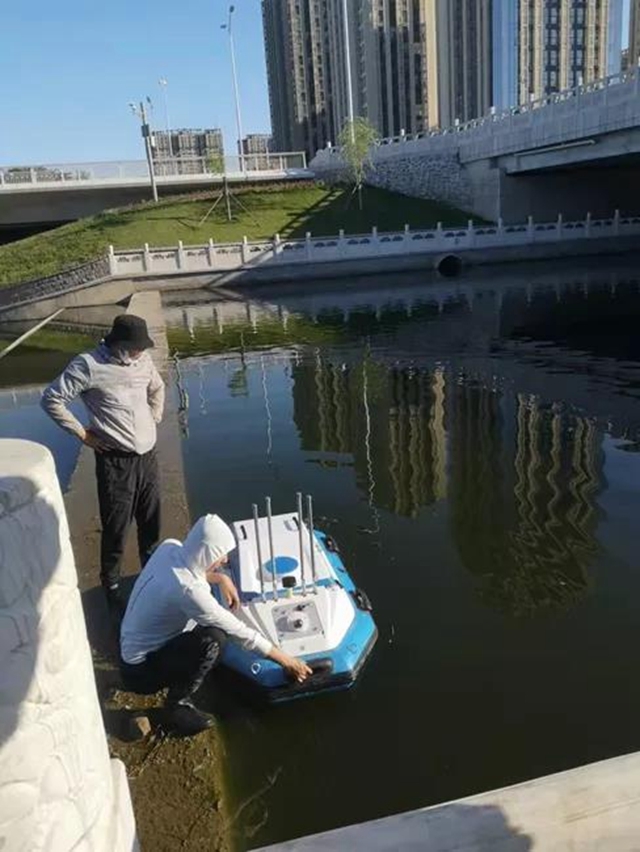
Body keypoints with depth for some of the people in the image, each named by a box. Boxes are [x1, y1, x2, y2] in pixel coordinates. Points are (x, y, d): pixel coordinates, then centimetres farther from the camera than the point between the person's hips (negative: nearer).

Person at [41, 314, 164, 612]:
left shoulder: (143, 361, 3)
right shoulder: (88, 366, -15)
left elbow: (157, 388, 23)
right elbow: (51, 399, -11)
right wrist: (82, 433, -9)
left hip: (148, 455, 5)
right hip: (115, 461, -5)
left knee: (151, 521, 17)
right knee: (116, 529, 2)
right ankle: (111, 586, 22)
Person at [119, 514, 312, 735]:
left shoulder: (170, 548, -11)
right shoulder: (188, 590, -33)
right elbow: (238, 631, -25)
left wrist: (221, 578, 1)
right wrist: (285, 660, -15)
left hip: (133, 647, 8)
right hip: (140, 671, -8)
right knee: (213, 638, -26)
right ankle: (178, 703, -3)